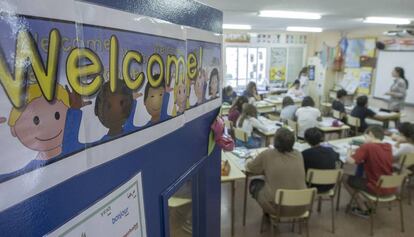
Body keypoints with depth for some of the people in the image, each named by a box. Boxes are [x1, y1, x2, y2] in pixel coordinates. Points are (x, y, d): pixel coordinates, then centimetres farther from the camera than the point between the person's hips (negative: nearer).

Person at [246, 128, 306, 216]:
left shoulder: (267, 155, -15)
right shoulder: (298, 155, -3)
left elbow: (249, 167, 1)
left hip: (276, 206, -4)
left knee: (254, 183, 21)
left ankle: (267, 214, 24)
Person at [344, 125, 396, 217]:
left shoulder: (367, 146, -18)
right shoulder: (388, 146, 2)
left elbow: (350, 161, -24)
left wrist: (349, 153, -3)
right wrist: (362, 152, 8)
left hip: (377, 189, -7)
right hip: (391, 189, 7)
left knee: (347, 180, 13)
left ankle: (363, 210, 18)